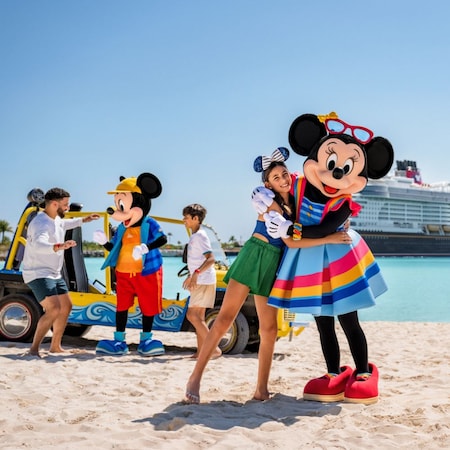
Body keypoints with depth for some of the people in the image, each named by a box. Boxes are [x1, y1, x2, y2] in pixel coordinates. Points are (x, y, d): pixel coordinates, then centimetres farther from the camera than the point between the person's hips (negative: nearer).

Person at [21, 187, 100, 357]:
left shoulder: (56, 219, 8)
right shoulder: (41, 223, -25)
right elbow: (38, 244, -46)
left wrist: (83, 220, 34)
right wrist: (58, 246, -63)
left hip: (54, 274, 11)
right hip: (38, 274, -11)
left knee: (66, 306, 17)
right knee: (54, 309, -24)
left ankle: (55, 346, 29)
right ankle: (34, 348, -13)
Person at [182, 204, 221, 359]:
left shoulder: (200, 236, -14)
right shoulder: (194, 236, 15)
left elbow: (211, 259, -26)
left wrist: (196, 273, -36)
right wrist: (191, 276, 29)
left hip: (204, 281, -10)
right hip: (199, 281, 10)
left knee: (192, 315, -12)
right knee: (198, 316, 10)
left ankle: (214, 348, -12)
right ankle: (201, 350, 14)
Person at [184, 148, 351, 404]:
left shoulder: (293, 200, 9)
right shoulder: (270, 203, -10)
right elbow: (291, 242, -17)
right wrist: (329, 239, -17)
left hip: (273, 265, 7)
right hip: (253, 257, -6)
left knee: (269, 328, 3)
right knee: (225, 318, -11)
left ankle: (262, 389, 10)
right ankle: (196, 378, -6)